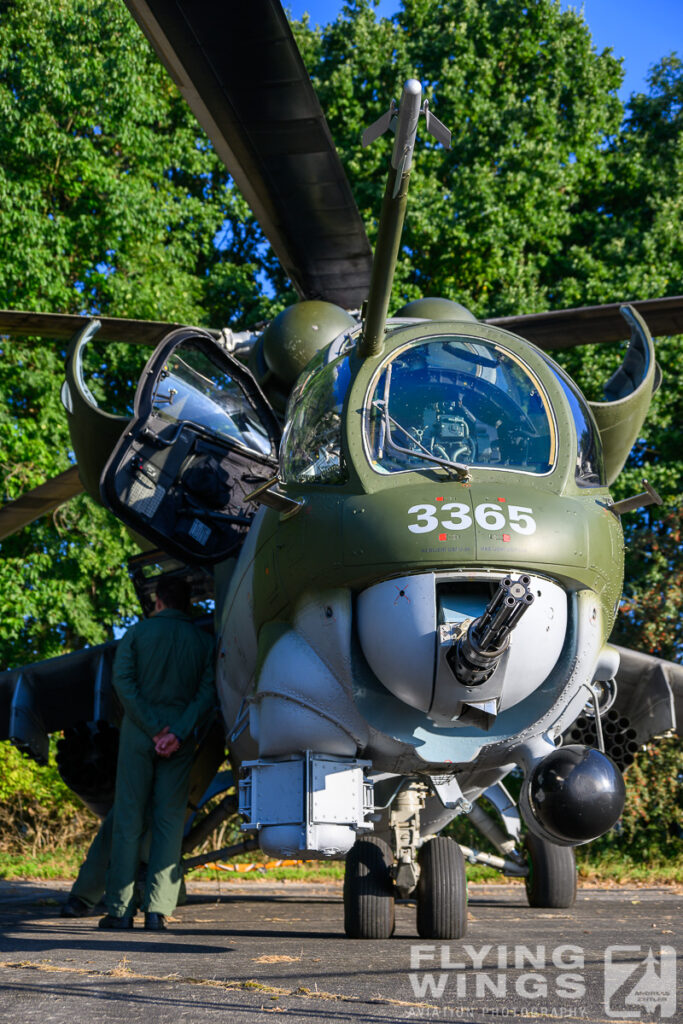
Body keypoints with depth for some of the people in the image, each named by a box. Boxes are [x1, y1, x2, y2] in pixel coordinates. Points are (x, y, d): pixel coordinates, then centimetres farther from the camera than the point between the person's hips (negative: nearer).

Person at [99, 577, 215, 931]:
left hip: (138, 732, -1)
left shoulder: (138, 632, 5)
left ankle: (120, 909, 1)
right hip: (179, 741, 1)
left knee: (128, 819, 3)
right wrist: (177, 732, -12)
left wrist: (153, 727, -9)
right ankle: (157, 909, -4)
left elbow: (123, 680, -6)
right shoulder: (203, 641, 7)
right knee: (169, 821, 3)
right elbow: (208, 691, -5)